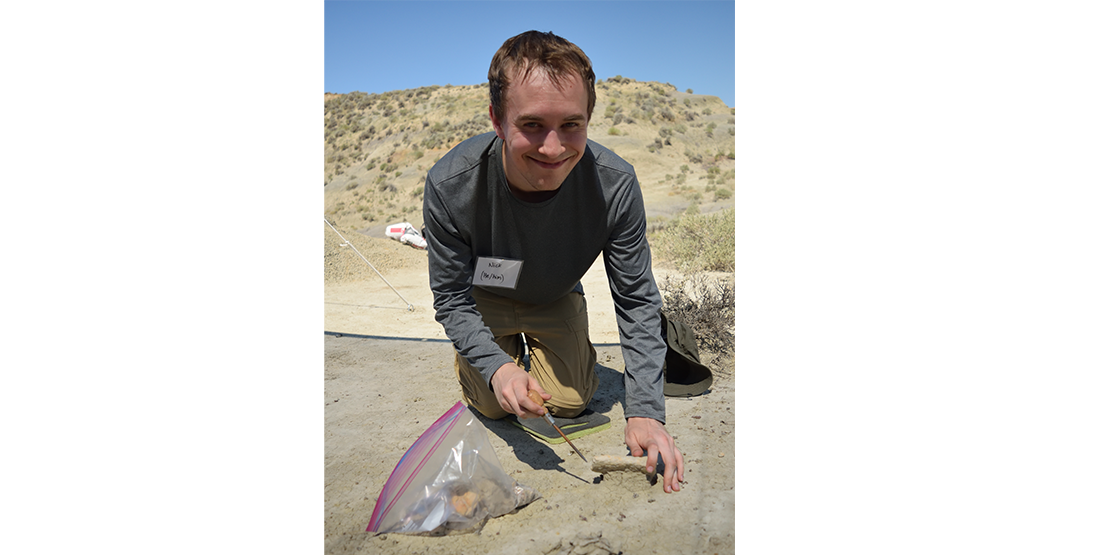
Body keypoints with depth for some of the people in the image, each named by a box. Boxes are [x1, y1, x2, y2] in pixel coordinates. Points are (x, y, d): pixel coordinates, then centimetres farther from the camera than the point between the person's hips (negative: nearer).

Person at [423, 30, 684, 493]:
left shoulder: (615, 185, -34)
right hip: (485, 298, 0)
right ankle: (512, 347, 28)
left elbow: (637, 301, -23)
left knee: (569, 402, -1)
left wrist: (645, 410, -29)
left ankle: (536, 340, 30)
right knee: (492, 404, -6)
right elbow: (451, 298, -21)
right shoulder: (449, 185, -35)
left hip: (556, 299, 1)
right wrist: (496, 367, -37)